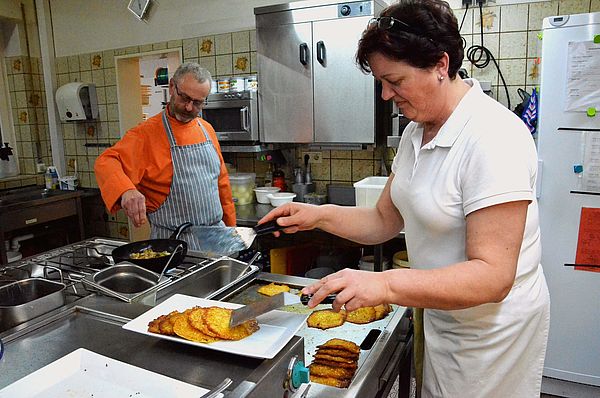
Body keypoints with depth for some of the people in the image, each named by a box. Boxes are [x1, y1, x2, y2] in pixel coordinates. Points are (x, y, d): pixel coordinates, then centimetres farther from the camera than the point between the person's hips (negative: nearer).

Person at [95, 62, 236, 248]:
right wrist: (126, 190, -42)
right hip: (173, 241, -5)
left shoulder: (207, 130, 8)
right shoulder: (147, 132, -9)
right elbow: (105, 163, -21)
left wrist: (230, 226, 13)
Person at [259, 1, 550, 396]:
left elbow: (492, 277, -30)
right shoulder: (417, 132, 1)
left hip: (491, 330, -7)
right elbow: (385, 221, 4)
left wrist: (386, 284, -40)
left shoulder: (494, 138, -27)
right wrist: (320, 215, -9)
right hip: (441, 314, 7)